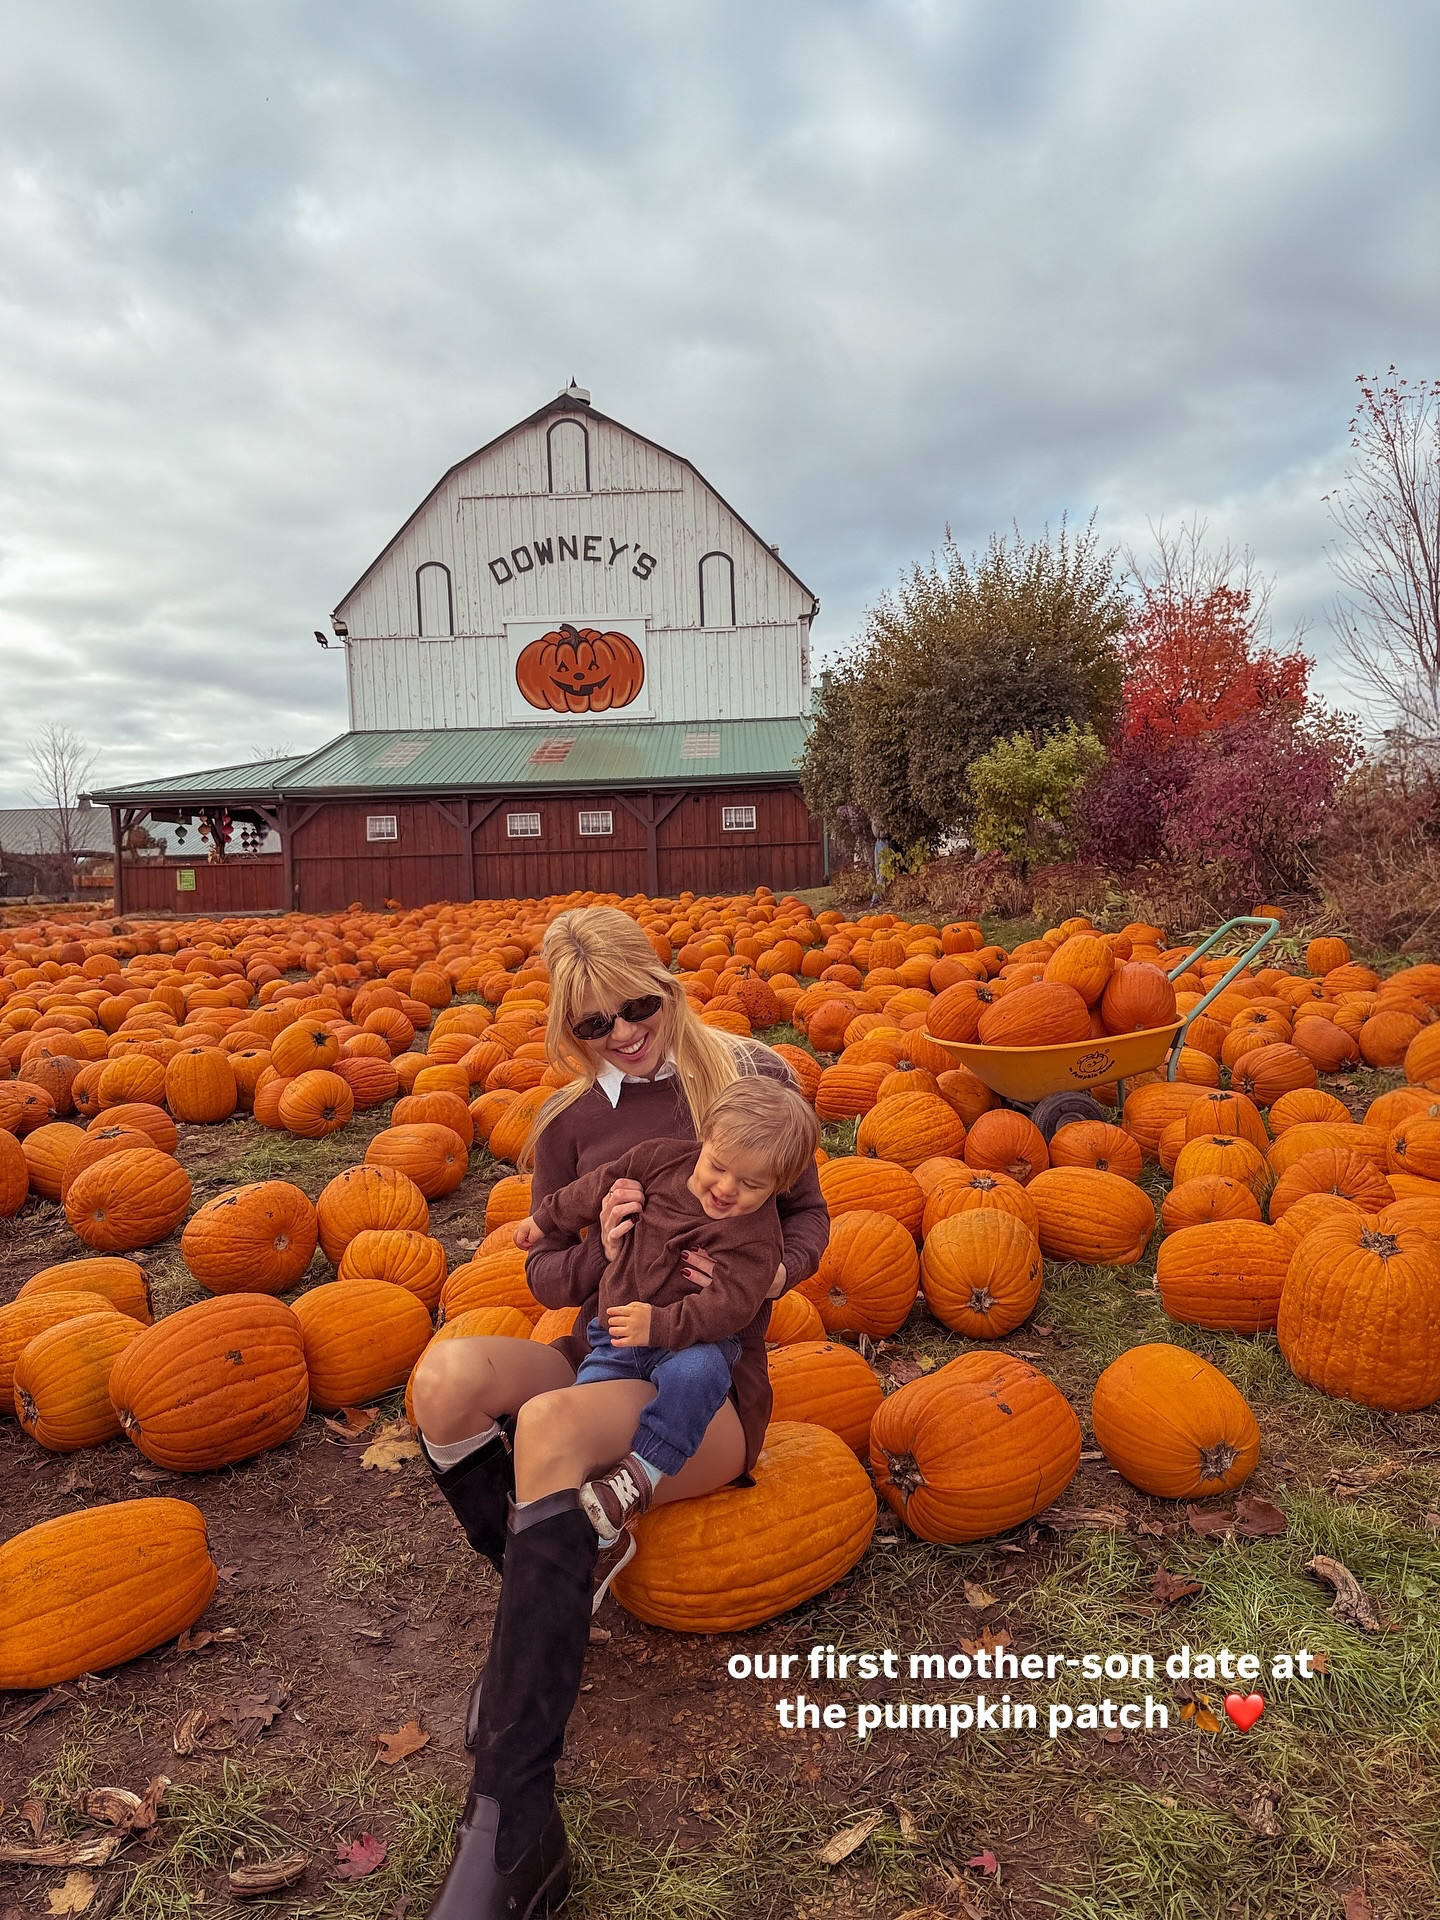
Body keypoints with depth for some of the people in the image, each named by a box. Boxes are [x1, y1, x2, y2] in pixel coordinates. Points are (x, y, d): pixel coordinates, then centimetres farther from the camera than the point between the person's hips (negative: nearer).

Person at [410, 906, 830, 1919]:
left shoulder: (750, 1076, -3)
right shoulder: (569, 1122, 6)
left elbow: (809, 1214, 3)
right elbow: (545, 1272, 9)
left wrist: (768, 1275, -19)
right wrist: (599, 1253, -14)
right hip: (599, 1357, 4)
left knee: (549, 1426, -35)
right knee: (450, 1370, -27)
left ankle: (512, 1831, -31)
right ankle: (542, 1616, -11)